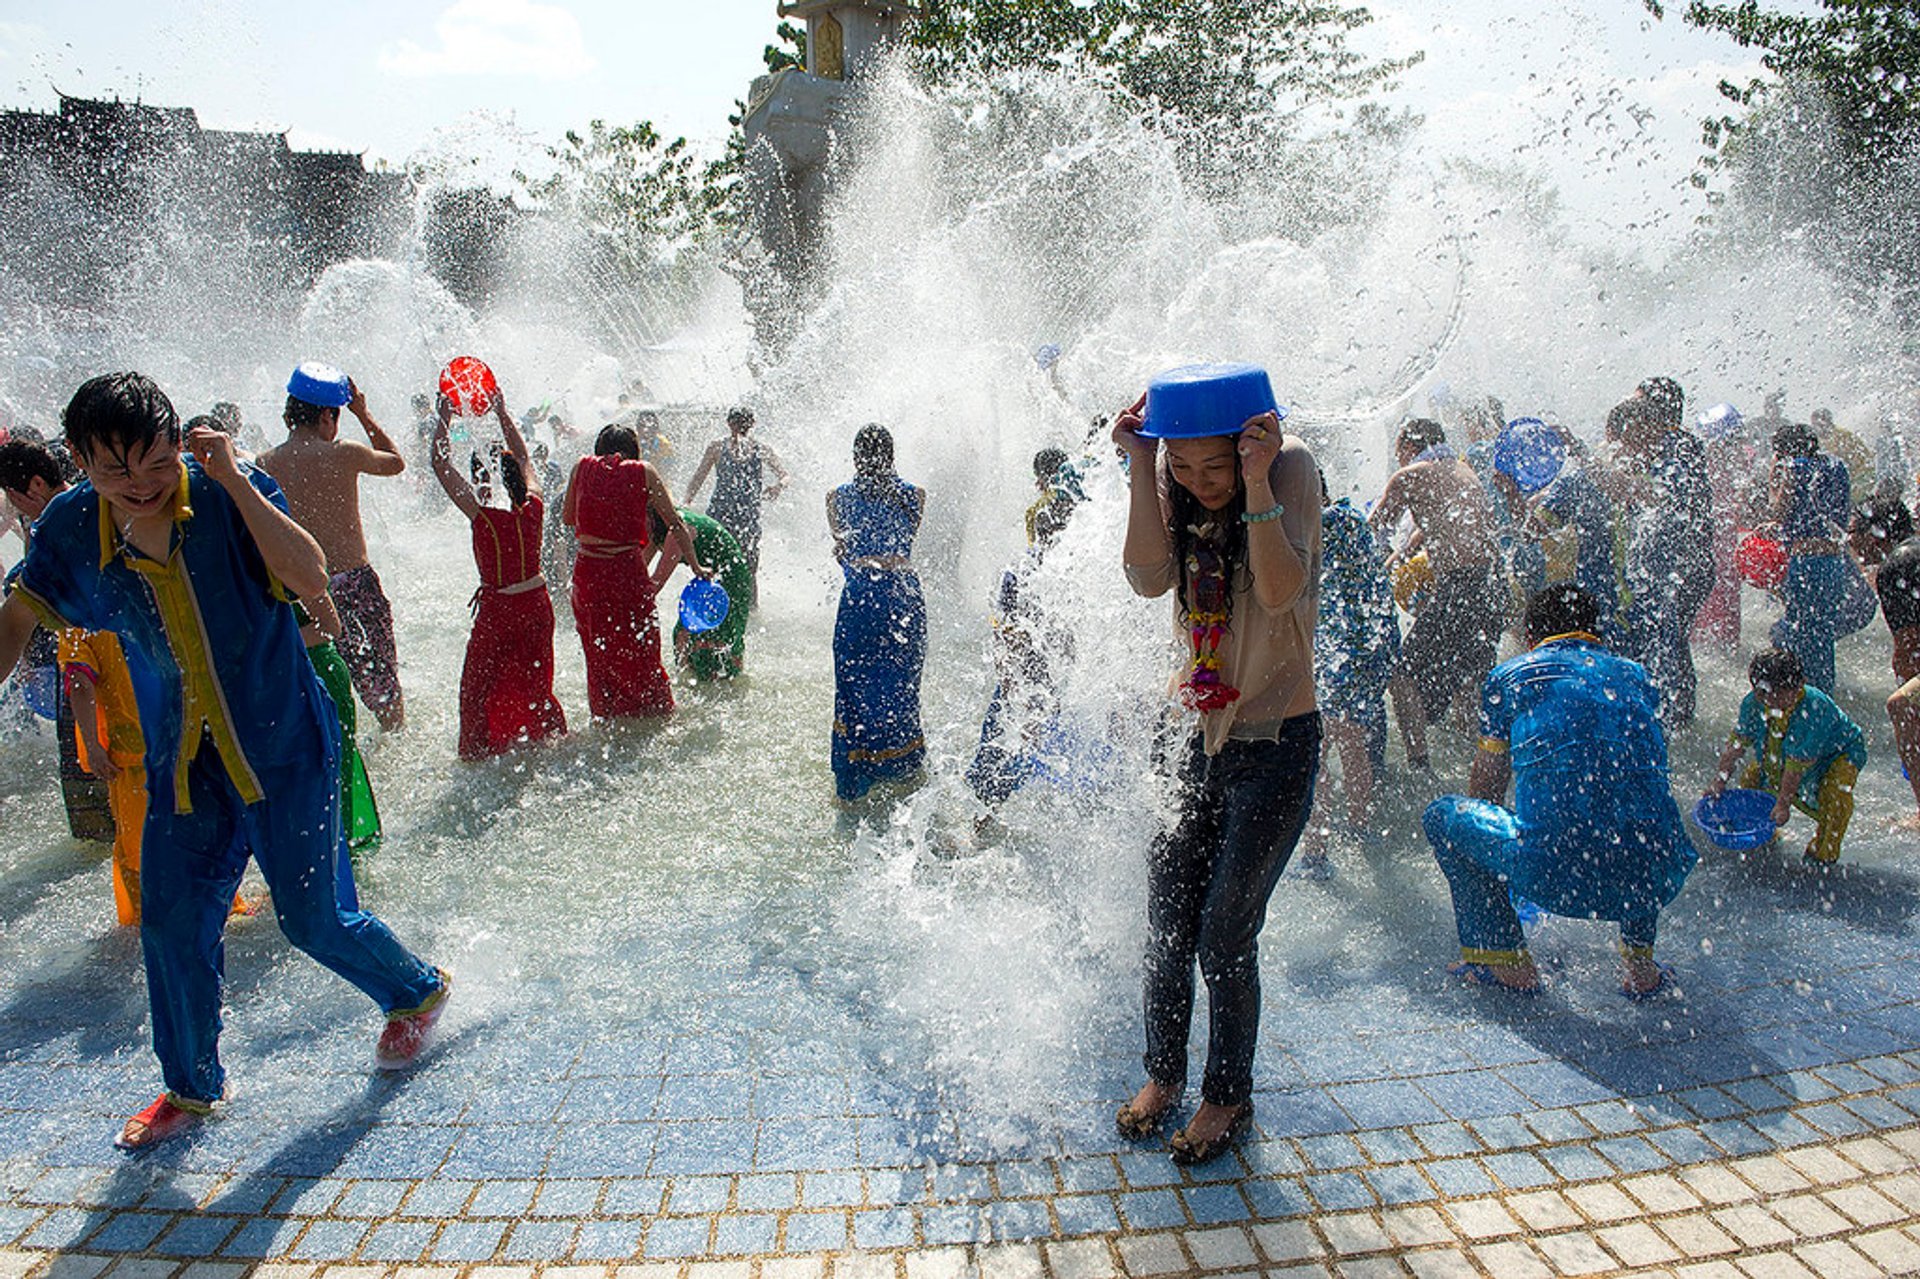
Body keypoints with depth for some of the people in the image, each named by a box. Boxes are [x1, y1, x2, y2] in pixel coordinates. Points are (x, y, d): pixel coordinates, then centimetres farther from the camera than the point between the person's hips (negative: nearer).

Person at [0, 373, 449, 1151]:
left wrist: (233, 482, -30)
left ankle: (418, 991, 31)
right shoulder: (70, 528, -5)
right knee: (169, 923, 8)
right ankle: (191, 1087, 32)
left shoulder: (227, 494, -16)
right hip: (181, 759, 4)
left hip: (283, 744, -4)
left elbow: (311, 577, -31)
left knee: (312, 919, 2)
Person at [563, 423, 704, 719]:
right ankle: (657, 717, 16)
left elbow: (567, 517, 16)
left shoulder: (583, 467, 6)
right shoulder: (643, 472, 0)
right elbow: (675, 524, 1)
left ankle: (607, 720, 23)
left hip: (587, 575, 2)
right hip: (629, 574, -2)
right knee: (641, 655, 11)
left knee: (599, 657, 16)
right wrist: (696, 566, 8)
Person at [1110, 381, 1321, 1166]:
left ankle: (1228, 1095, 26)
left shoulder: (1290, 469, -15)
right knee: (1166, 919, 10)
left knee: (1225, 934, 2)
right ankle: (1163, 1071, 34)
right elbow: (1149, 578, -15)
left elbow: (1281, 592, -27)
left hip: (1277, 746, -5)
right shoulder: (1176, 483, -1)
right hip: (1205, 739, 5)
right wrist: (1143, 467, -19)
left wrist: (1256, 482, -32)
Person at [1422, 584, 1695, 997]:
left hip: (1554, 876, -4)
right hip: (1651, 882, 4)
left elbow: (1485, 790, 25)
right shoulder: (1635, 676, 22)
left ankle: (1509, 963, 16)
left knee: (1443, 814, 20)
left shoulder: (1511, 674, 14)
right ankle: (1641, 960, 27)